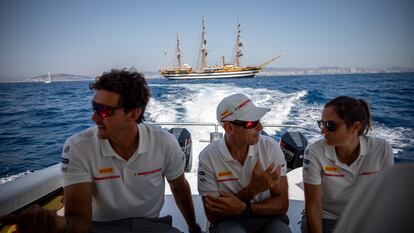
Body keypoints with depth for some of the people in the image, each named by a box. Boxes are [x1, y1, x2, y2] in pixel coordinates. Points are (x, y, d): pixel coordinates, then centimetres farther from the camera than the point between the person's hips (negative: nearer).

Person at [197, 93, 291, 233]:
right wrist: (252, 189, -22)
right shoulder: (208, 157, -13)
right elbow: (213, 215, -10)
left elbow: (282, 204, -6)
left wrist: (243, 208, -24)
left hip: (268, 218, 2)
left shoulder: (270, 147, -10)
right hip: (229, 221, -2)